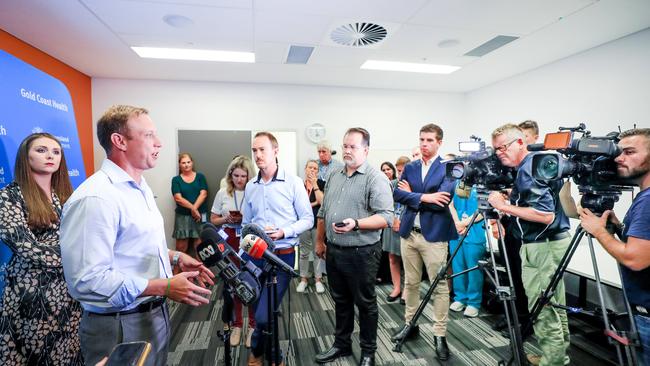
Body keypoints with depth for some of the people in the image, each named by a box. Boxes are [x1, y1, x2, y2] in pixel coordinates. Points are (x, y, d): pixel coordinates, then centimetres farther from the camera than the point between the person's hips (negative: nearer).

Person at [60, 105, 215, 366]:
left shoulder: (140, 188, 9)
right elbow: (86, 280, -29)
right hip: (121, 327, -9)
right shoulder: (95, 198, -24)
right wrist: (165, 287, -26)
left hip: (156, 314, 9)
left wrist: (175, 257, 4)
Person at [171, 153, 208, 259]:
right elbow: (178, 198, -4)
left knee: (200, 245, -2)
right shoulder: (176, 180, 6)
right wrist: (193, 209, -13)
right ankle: (178, 267, 10)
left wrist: (194, 208, -14)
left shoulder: (200, 177, 9)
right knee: (181, 247, 0)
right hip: (182, 216, 0)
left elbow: (203, 194, -2)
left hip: (200, 215, 0)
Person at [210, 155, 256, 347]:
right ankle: (237, 325, 29)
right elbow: (213, 220, 10)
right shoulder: (223, 193, 4)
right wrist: (226, 219, -9)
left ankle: (253, 325, 20)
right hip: (229, 243, 3)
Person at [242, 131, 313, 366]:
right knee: (259, 311, 15)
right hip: (254, 255, 5)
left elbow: (307, 219, -5)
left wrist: (283, 232, -19)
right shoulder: (250, 187, 9)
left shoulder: (293, 183, -6)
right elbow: (246, 224, 15)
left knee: (263, 315, -6)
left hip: (282, 256, -4)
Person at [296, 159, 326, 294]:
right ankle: (303, 278, 24)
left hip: (318, 223, -1)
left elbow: (322, 202, -13)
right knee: (304, 253, 11)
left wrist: (314, 184, -12)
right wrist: (313, 203, -10)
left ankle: (318, 279, 19)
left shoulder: (321, 184, 0)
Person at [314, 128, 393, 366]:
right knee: (340, 301, 20)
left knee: (365, 303, 10)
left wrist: (356, 224, -30)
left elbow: (386, 217, -19)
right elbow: (323, 213, 17)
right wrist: (320, 241, 16)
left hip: (361, 253, -6)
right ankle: (342, 344, 37)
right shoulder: (334, 177, 11)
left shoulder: (376, 178, -12)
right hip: (333, 251, 7)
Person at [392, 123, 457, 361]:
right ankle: (410, 324, 32)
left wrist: (412, 194, -9)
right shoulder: (410, 167, 10)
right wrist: (424, 197, -15)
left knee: (440, 286, 4)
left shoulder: (448, 167, -4)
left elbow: (444, 199, -18)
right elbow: (397, 193, -2)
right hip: (409, 233, 5)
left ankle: (440, 335, 17)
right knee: (410, 283, 16)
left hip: (434, 235, -4)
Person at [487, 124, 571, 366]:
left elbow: (545, 215, -26)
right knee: (554, 306, 20)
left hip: (542, 247, -11)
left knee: (543, 311, 1)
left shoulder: (529, 169, -19)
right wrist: (511, 198, 10)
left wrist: (505, 206, -21)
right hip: (554, 242, 11)